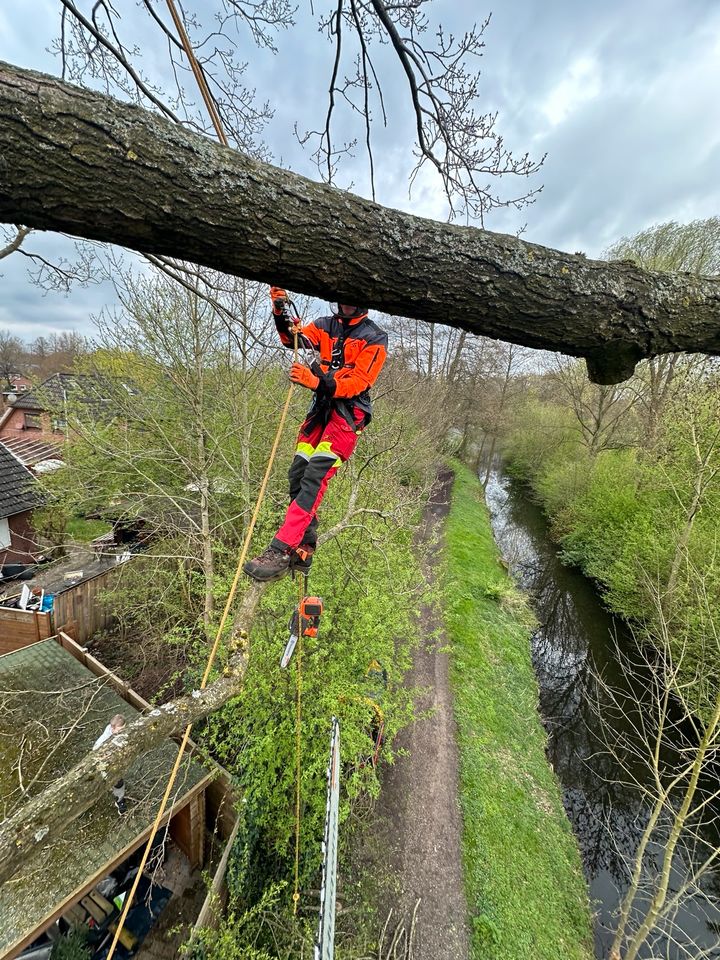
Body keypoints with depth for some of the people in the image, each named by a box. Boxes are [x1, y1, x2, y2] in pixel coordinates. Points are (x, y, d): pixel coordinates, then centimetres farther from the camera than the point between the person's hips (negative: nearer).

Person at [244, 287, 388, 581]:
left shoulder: (374, 338, 1)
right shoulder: (326, 326, 19)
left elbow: (359, 382, -12)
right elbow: (293, 338, 7)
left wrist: (318, 382, -25)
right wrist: (281, 313, -11)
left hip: (348, 414, -6)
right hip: (320, 408, 6)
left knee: (315, 477, -20)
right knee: (297, 474, -1)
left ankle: (280, 551, -22)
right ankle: (304, 551, 9)